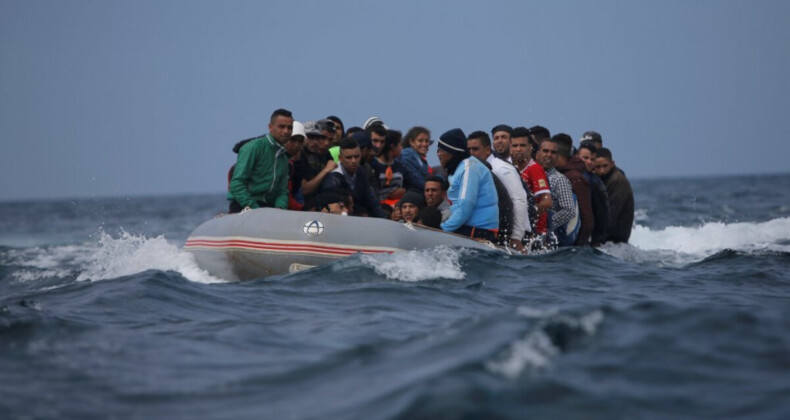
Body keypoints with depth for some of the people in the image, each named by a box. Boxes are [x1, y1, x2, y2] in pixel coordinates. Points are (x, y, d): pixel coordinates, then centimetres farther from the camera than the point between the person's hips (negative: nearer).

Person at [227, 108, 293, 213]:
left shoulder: (284, 157, 21)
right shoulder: (254, 147, -4)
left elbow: (283, 191, 17)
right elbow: (237, 183, -12)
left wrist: (280, 208, -7)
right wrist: (253, 209, -20)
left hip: (268, 207, 6)